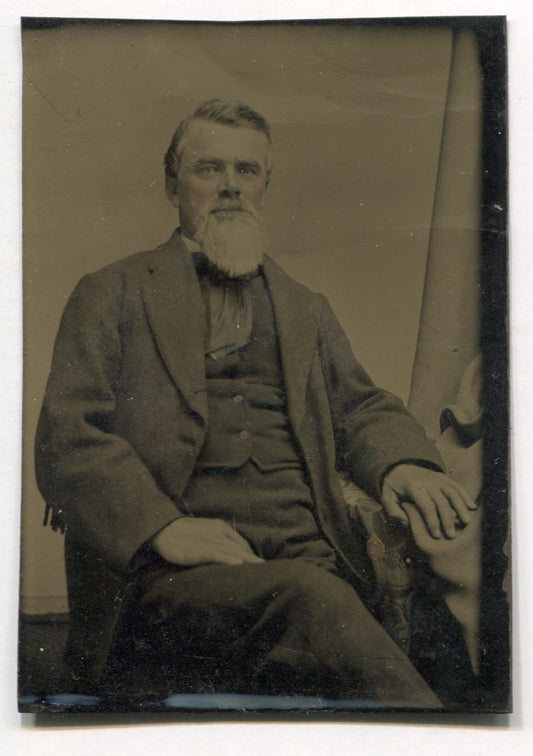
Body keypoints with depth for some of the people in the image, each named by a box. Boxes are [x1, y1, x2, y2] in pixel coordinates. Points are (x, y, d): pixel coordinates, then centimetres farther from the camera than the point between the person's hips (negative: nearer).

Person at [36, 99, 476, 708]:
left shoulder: (305, 309, 27)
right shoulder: (111, 294, 13)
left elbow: (358, 407, 22)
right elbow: (66, 435, 3)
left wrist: (402, 462, -4)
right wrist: (161, 525, -14)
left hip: (308, 559, 4)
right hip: (174, 570, -3)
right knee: (310, 600, -33)